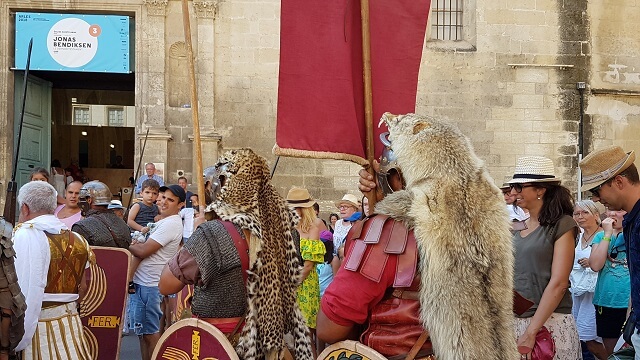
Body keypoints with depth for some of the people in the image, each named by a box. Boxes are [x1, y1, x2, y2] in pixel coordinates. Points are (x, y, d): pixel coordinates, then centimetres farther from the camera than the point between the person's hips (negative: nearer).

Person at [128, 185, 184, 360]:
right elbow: (148, 248, 16)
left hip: (148, 285, -10)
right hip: (145, 282, 10)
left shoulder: (170, 224, -17)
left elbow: (142, 251, -20)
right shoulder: (167, 222, 15)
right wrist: (137, 243, -3)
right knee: (145, 332, 16)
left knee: (149, 332, -4)